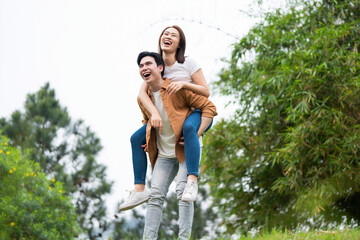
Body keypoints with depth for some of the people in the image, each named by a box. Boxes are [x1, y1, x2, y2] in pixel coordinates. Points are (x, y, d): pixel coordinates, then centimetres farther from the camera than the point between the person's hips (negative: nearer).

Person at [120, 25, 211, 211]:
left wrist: (183, 84, -28)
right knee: (136, 138, -5)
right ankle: (139, 190, -8)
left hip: (196, 113, -6)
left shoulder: (188, 63, -9)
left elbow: (206, 92, -12)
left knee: (188, 126, -42)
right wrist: (154, 113, -29)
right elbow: (142, 92, -11)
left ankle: (192, 181, -46)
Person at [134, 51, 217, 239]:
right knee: (155, 194, -5)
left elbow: (209, 108, -12)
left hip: (186, 151, -5)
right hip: (164, 155, 5)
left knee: (182, 191, -18)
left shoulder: (178, 89, -14)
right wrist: (148, 143, 10)